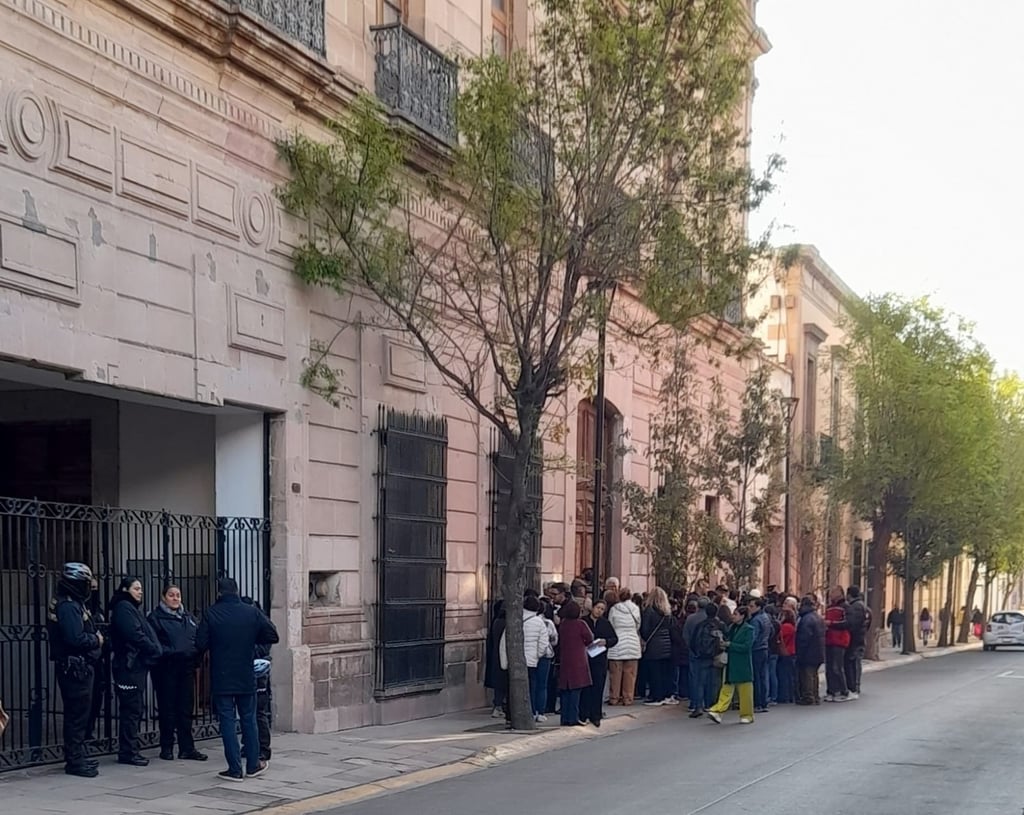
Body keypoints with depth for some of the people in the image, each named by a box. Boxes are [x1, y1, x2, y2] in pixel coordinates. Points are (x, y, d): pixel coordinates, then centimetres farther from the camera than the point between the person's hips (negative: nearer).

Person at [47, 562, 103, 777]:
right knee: (78, 714, -7)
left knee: (77, 714, 15)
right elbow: (76, 638, -26)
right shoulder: (68, 607, -17)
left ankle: (76, 757, 22)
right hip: (75, 668, -11)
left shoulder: (72, 604, 16)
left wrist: (94, 637, 0)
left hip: (79, 668, 11)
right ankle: (74, 761, -5)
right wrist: (96, 640, -10)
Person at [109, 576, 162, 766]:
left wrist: (156, 650, 4)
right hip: (129, 665, -10)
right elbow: (136, 636, -18)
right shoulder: (123, 608, -9)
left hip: (137, 665, 10)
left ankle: (129, 750, 15)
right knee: (132, 709, -8)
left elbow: (145, 634, 17)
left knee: (134, 709, 11)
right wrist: (156, 650, -10)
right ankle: (128, 752, -5)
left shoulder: (132, 608, 22)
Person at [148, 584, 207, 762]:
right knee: (167, 708, 1)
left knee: (186, 708, 6)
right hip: (166, 669, -5)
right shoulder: (156, 617, -2)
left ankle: (187, 748, 11)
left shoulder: (188, 618, 16)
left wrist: (196, 654, -3)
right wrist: (169, 652, -19)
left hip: (187, 667, 5)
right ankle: (167, 748, 10)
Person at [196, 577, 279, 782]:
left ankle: (235, 769, 2)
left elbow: (200, 645, -10)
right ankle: (253, 765, 22)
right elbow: (272, 636, -2)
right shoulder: (252, 612, -4)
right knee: (249, 720, 15)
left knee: (227, 722, 3)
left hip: (221, 679, -2)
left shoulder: (211, 614, -9)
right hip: (246, 678, 2)